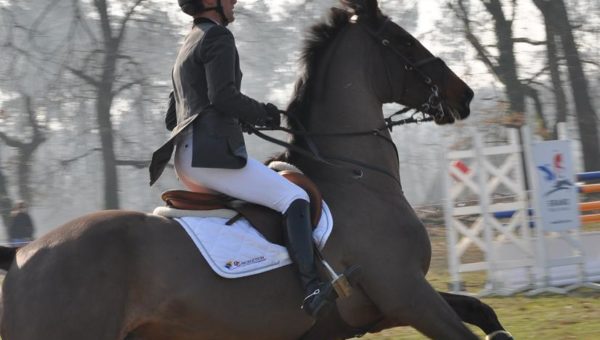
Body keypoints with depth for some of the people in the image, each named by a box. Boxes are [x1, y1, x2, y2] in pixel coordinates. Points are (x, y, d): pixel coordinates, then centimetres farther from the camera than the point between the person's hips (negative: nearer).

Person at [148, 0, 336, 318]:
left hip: (187, 159, 10)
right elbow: (223, 96, -18)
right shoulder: (217, 36, -5)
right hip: (212, 155, -10)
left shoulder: (189, 46, 25)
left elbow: (172, 119, 27)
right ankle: (312, 287, -33)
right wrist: (262, 113, -1)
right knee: (294, 197, -17)